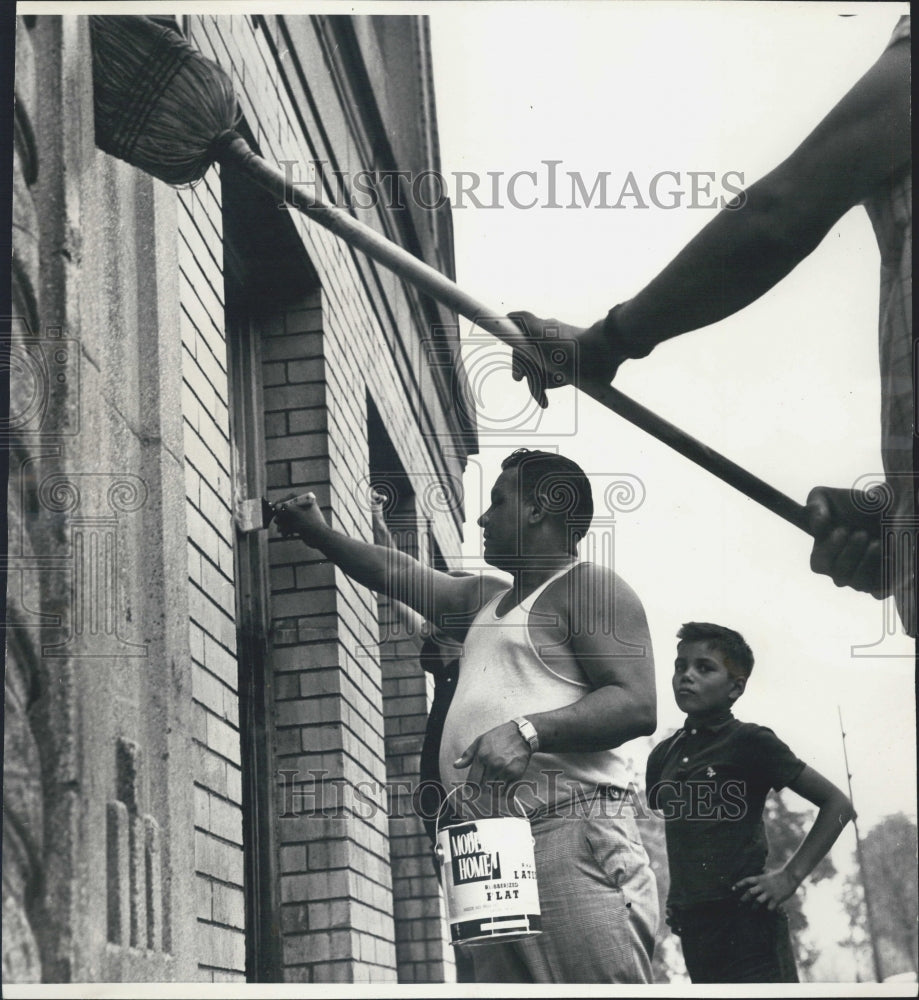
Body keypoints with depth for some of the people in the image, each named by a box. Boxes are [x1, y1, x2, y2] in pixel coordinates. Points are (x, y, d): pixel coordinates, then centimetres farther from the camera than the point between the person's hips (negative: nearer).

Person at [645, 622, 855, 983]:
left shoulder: (750, 743, -4)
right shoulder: (664, 756, 13)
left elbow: (838, 805, -3)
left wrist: (790, 876, -9)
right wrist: (677, 893, 14)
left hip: (746, 920, -6)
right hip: (693, 924, 7)